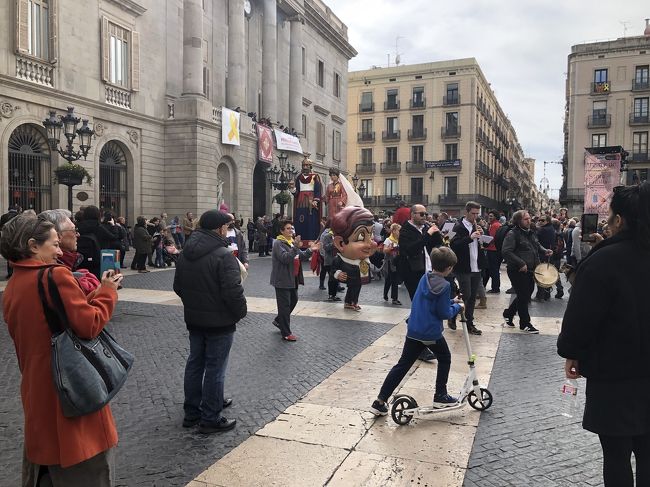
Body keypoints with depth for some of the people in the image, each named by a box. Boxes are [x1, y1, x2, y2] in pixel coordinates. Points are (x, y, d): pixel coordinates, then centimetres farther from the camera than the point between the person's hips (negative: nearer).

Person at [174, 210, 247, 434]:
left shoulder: (185, 253, 5)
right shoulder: (224, 256, -22)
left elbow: (178, 286, 13)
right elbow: (233, 292, -26)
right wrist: (241, 311, -9)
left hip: (193, 319, 8)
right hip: (219, 322, -8)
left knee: (194, 364, 18)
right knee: (215, 368, 3)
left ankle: (191, 412, 30)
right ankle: (210, 419, 13)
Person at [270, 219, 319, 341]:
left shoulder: (293, 241, 13)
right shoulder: (278, 243, -14)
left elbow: (301, 256, 15)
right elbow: (285, 258, -27)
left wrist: (310, 250, -1)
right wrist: (295, 247, -37)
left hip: (293, 279, 9)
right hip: (282, 280, -9)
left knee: (293, 300, 20)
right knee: (284, 305, -2)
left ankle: (278, 320, 40)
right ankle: (286, 333, 6)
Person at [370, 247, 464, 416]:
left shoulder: (425, 277, 8)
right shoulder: (444, 285, -16)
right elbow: (444, 313, -12)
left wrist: (451, 301, 20)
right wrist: (456, 307, 6)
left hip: (413, 331, 6)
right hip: (432, 333, -6)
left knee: (402, 365, 8)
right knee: (445, 359, 22)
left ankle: (380, 402, 5)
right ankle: (440, 396, 28)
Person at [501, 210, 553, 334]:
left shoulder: (531, 233, 13)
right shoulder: (512, 234, -14)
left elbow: (537, 246, 27)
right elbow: (506, 251, -23)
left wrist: (544, 251, 5)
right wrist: (521, 263, -26)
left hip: (530, 270, 8)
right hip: (517, 271, -8)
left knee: (527, 295, 16)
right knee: (523, 297, 0)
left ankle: (508, 314, 35)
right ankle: (525, 324, 14)